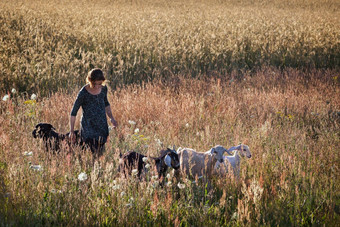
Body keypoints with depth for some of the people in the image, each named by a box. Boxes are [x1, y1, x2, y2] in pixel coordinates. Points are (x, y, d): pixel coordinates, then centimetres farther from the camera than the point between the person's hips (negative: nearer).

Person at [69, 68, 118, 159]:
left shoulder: (104, 88, 2)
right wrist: (71, 131, -7)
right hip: (89, 127, -6)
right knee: (96, 154, -17)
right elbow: (73, 112, -7)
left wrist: (111, 118, 12)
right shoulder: (83, 92, -14)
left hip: (102, 126, 6)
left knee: (102, 153, 5)